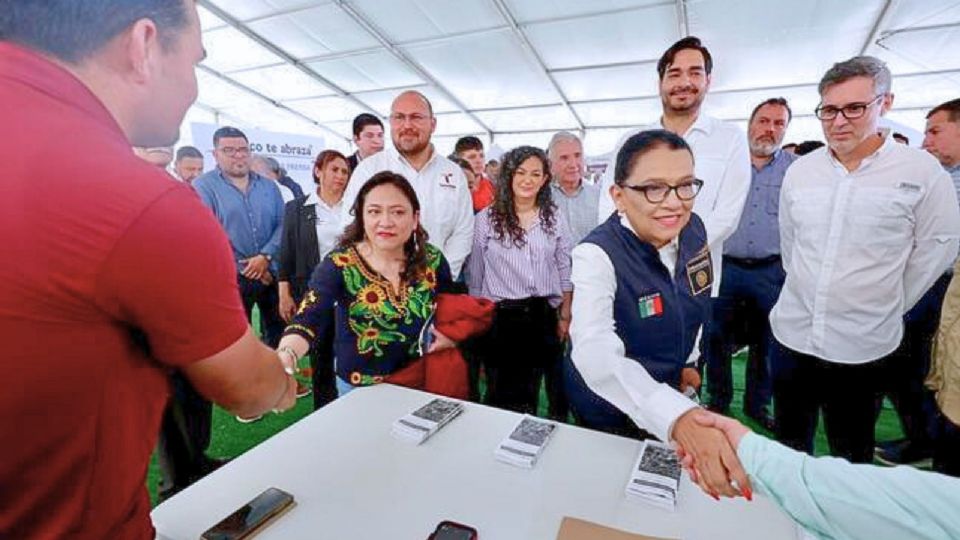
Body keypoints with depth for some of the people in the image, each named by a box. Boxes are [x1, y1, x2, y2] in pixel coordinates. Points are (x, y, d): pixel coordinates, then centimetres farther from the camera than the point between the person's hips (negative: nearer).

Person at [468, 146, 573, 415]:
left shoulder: (555, 218, 5)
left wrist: (565, 316, 5)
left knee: (529, 392, 14)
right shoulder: (486, 219, -2)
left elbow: (565, 271, 8)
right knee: (503, 395, 8)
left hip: (544, 317, 2)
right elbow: (474, 276, 2)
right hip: (500, 317, -2)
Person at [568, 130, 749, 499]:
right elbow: (596, 354, -49)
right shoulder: (597, 255, -34)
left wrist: (686, 361, 9)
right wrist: (680, 418, -62)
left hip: (670, 387, 6)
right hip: (611, 407, -5)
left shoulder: (694, 230, -13)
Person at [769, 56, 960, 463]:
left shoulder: (921, 172, -7)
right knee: (789, 445, 19)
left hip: (863, 346, -3)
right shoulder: (799, 170, 2)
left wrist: (887, 306, 3)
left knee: (852, 453, 15)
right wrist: (806, 292, 13)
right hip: (791, 334, 3)